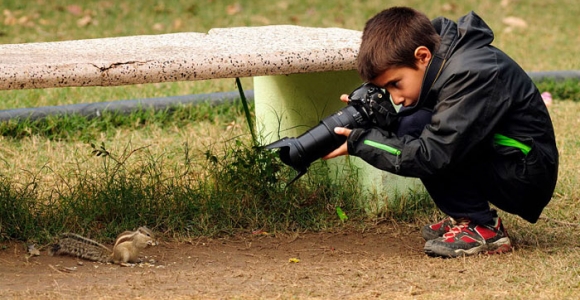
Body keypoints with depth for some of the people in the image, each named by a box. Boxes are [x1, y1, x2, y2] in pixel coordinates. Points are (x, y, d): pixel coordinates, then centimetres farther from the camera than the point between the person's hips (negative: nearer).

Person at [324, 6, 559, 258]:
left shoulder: (471, 75, -25)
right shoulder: (443, 64, 2)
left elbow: (431, 156, -28)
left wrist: (358, 142, -21)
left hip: (526, 179, -10)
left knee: (415, 126, -20)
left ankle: (482, 229, -15)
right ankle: (466, 218, 7)